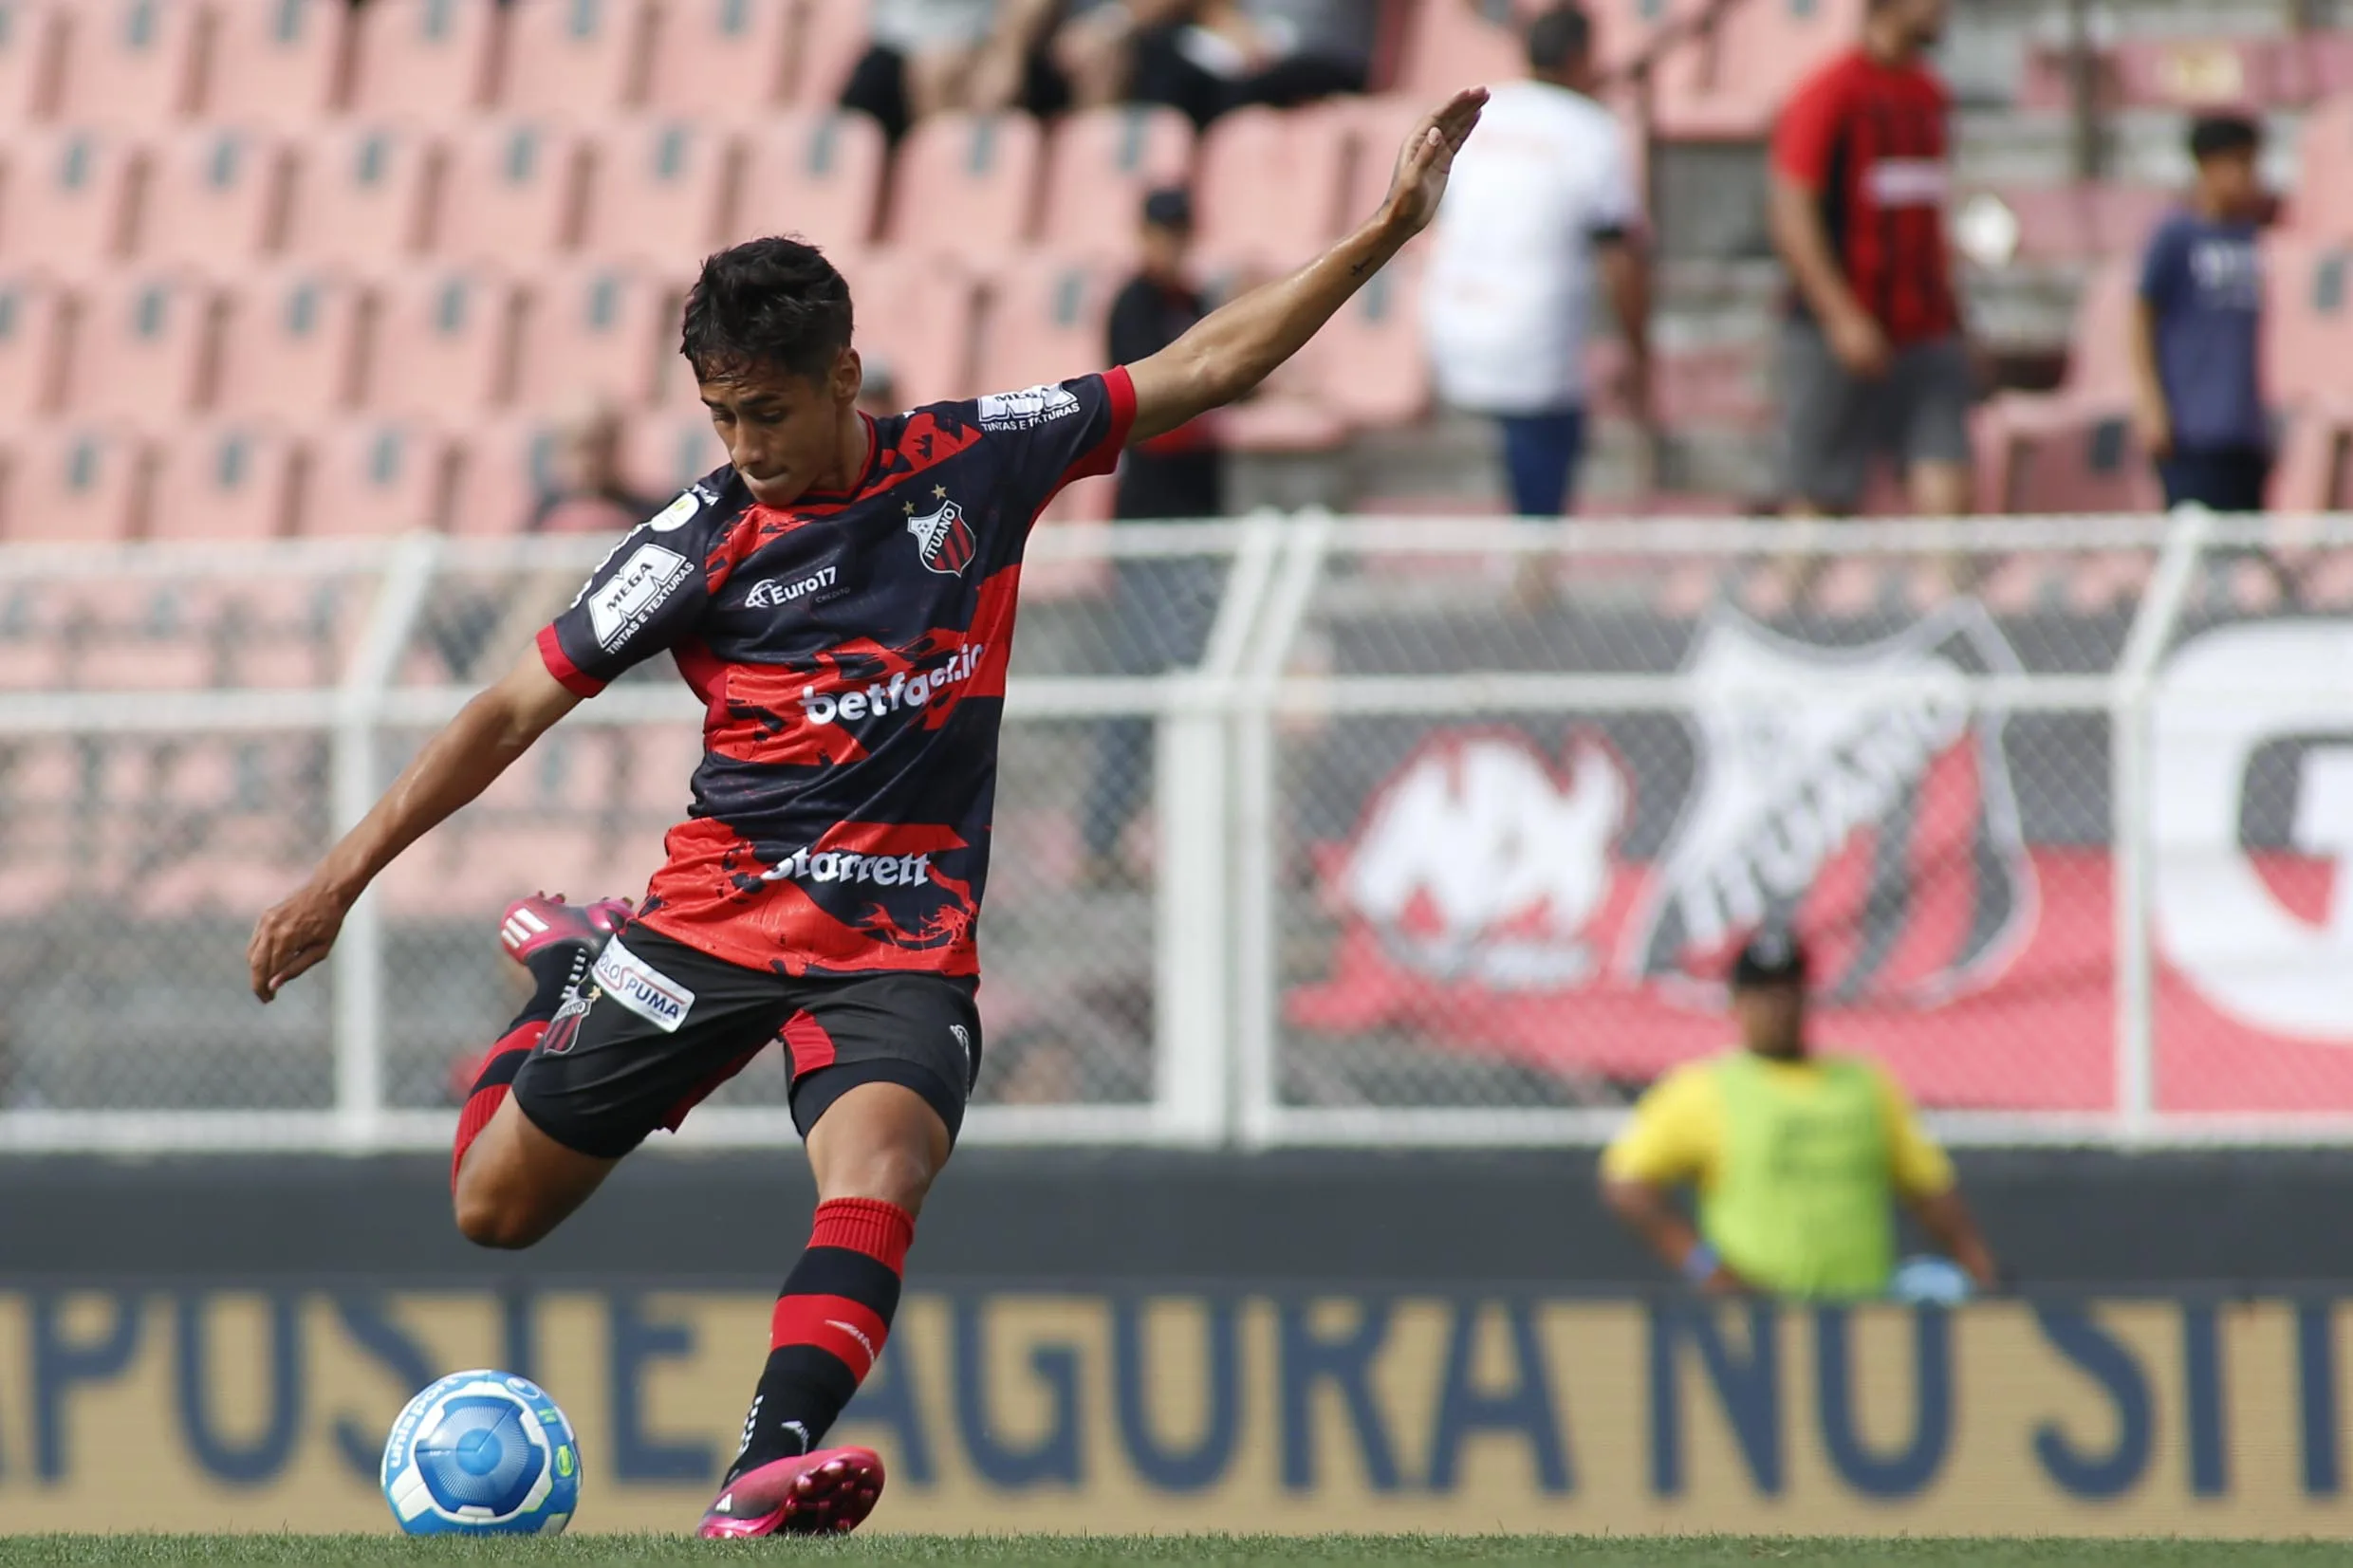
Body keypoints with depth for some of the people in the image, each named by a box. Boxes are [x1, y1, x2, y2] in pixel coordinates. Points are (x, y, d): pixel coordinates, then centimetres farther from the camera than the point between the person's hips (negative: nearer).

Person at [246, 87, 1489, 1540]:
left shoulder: (977, 461, 1)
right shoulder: (704, 540, -4)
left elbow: (1203, 367, 8)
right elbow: (515, 711, 0)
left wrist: (1385, 235, 4)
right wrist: (344, 875, -2)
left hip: (904, 946, 0)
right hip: (717, 916, 1)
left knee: (877, 1169, -31)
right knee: (495, 1204, 6)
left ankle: (769, 1472, -47)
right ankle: (570, 976, 36)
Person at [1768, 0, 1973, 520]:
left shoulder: (1930, 96, 14)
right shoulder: (1828, 94, -8)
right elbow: (1793, 214, -13)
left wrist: (1951, 322, 20)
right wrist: (1842, 317, -21)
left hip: (1926, 336, 6)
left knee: (1945, 492, -8)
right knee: (1819, 502, 1)